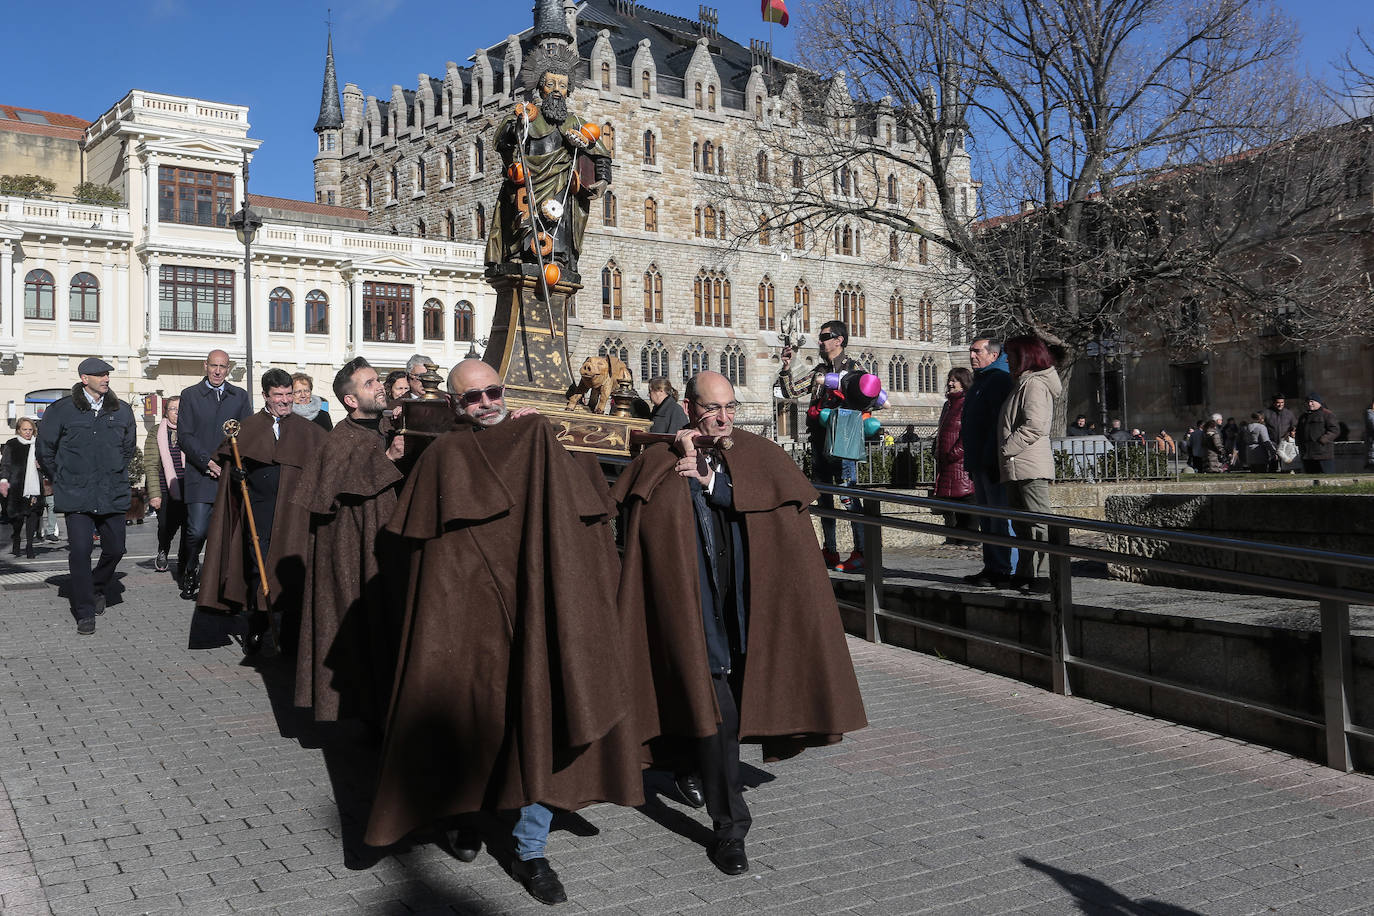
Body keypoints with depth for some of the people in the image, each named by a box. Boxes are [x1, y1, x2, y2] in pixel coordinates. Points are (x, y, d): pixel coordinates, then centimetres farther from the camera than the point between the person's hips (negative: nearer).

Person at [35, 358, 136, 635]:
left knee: (115, 548, 5)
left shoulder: (121, 411, 8)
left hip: (113, 495, 3)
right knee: (80, 550, -8)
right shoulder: (62, 410, -1)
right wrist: (61, 481, 13)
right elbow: (45, 449, 9)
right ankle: (85, 612, 1)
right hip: (77, 496, -3)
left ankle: (99, 589, 35)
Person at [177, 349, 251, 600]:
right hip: (200, 474, -2)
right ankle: (190, 570, 16)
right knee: (197, 530, -9)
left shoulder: (240, 396, 13)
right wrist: (206, 460, -12)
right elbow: (184, 435, 0)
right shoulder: (190, 395, 6)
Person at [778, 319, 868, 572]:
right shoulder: (819, 370, 20)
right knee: (823, 496, 9)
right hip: (819, 439, 7)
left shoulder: (853, 367, 1)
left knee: (848, 495, -13)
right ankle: (829, 551, 17)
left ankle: (861, 553, -11)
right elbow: (791, 392, 19)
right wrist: (786, 368, 3)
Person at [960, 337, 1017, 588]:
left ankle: (1004, 571, -4)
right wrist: (972, 463, 22)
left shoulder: (1001, 379, -11)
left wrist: (991, 459, -24)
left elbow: (1000, 422, -20)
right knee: (986, 518, 13)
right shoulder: (980, 380, 21)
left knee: (1000, 516, -7)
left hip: (993, 463, -11)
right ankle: (991, 567, 20)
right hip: (980, 463, 11)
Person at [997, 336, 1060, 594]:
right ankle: (1026, 573, 18)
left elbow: (1034, 426, -20)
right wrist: (1005, 457, 17)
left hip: (1030, 466, -11)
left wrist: (1007, 448, -16)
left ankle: (1046, 576, -9)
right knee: (1021, 524, 13)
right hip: (1016, 468, 11)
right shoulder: (1021, 385, 22)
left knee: (1040, 521, -9)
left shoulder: (1034, 384, -9)